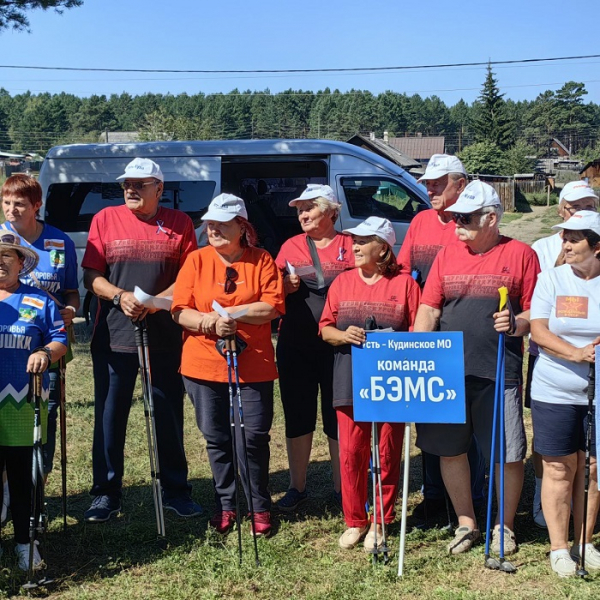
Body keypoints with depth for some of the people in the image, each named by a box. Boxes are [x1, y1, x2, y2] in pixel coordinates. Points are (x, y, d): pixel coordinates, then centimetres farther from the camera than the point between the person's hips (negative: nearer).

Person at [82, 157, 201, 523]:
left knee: (169, 417, 8)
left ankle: (176, 491, 21)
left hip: (164, 338, 0)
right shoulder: (106, 219, 4)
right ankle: (107, 495, 17)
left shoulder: (179, 224, 3)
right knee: (110, 417, 5)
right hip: (113, 337, 0)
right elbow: (91, 276, 2)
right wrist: (120, 296, -16)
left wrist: (153, 302, -14)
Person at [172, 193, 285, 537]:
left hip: (253, 366, -2)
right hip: (204, 365, 2)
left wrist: (228, 312, -16)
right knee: (217, 440, 9)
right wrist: (209, 322, -20)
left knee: (253, 439, 0)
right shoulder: (197, 260, 5)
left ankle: (260, 507, 17)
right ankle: (226, 506, 24)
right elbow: (180, 311, -1)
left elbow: (272, 308, -9)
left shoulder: (262, 260, 2)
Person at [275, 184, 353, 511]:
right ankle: (297, 486, 22)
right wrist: (286, 286, -9)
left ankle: (341, 486, 20)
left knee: (339, 417, 5)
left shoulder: (349, 246, 2)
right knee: (297, 417, 9)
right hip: (295, 346, 3)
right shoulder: (291, 246, 10)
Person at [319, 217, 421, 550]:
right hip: (351, 383, 3)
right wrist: (343, 335, -11)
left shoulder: (404, 284, 0)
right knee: (351, 453, 3)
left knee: (388, 454, 5)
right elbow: (325, 329, 9)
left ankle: (381, 521, 19)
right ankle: (355, 521, 17)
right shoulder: (342, 282, 9)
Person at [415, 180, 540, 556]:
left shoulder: (520, 254, 1)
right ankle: (466, 523, 26)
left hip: (499, 372, -3)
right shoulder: (447, 256, 10)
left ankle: (505, 526, 22)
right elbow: (428, 310, 5)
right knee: (450, 450, 9)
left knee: (508, 454, 1)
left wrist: (517, 323, -20)